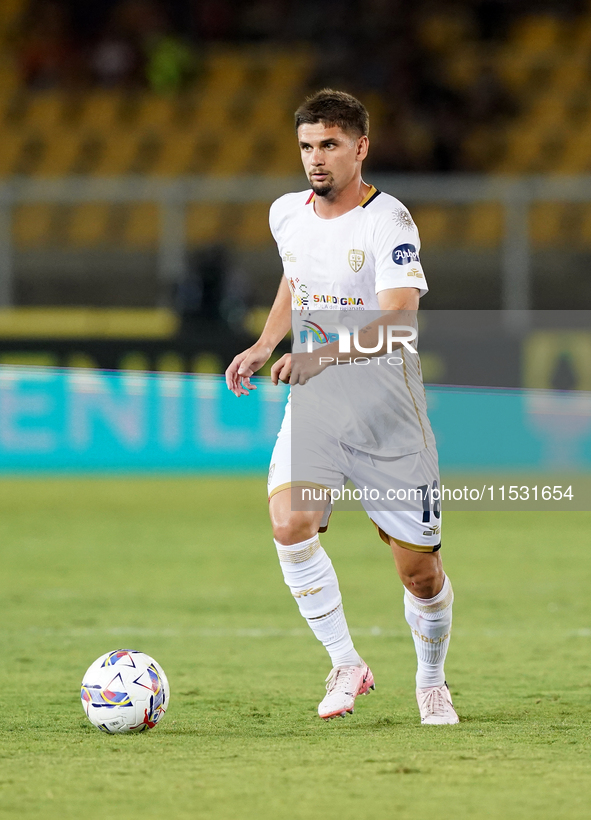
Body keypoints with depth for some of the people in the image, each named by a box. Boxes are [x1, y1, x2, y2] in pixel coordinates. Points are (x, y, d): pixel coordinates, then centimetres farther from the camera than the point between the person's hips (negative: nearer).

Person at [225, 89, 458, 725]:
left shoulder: (387, 221, -15)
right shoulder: (287, 215, 5)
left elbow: (398, 321, -28)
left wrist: (323, 354, -39)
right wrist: (263, 346, 15)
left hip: (387, 407, -4)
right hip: (312, 406, 4)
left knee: (420, 571, 3)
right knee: (290, 524, -24)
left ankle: (431, 681, 31)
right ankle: (346, 665, -10)